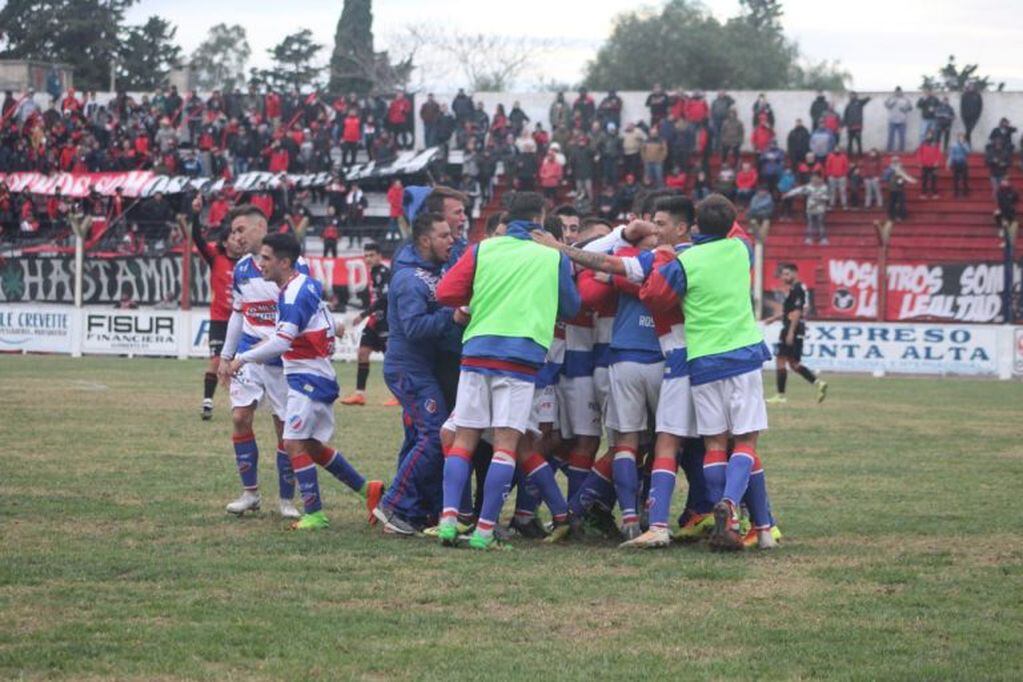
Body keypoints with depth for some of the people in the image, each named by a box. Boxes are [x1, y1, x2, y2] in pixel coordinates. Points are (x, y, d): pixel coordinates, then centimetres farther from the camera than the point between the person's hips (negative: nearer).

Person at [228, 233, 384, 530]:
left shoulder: (295, 294, -19)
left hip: (309, 379, -10)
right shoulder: (306, 285, 11)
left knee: (294, 443, -10)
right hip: (318, 377, 10)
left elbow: (281, 342, -29)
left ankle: (314, 514, -7)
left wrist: (243, 358, -22)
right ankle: (367, 489, 22)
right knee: (313, 446, 16)